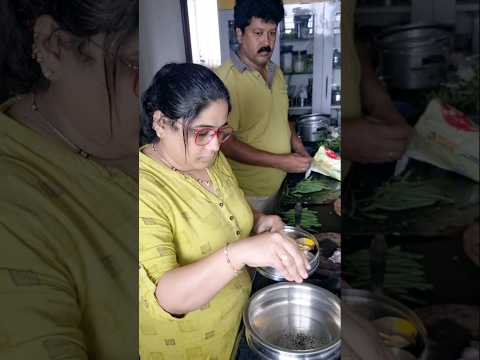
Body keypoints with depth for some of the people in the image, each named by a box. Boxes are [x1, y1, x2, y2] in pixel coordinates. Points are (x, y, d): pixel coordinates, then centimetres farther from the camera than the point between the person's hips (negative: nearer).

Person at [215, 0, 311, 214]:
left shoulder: (276, 72, 5)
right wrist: (280, 161, -23)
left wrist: (296, 145, 1)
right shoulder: (225, 79, -21)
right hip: (247, 193, -7)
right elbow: (224, 143, -24)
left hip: (278, 184, 7)